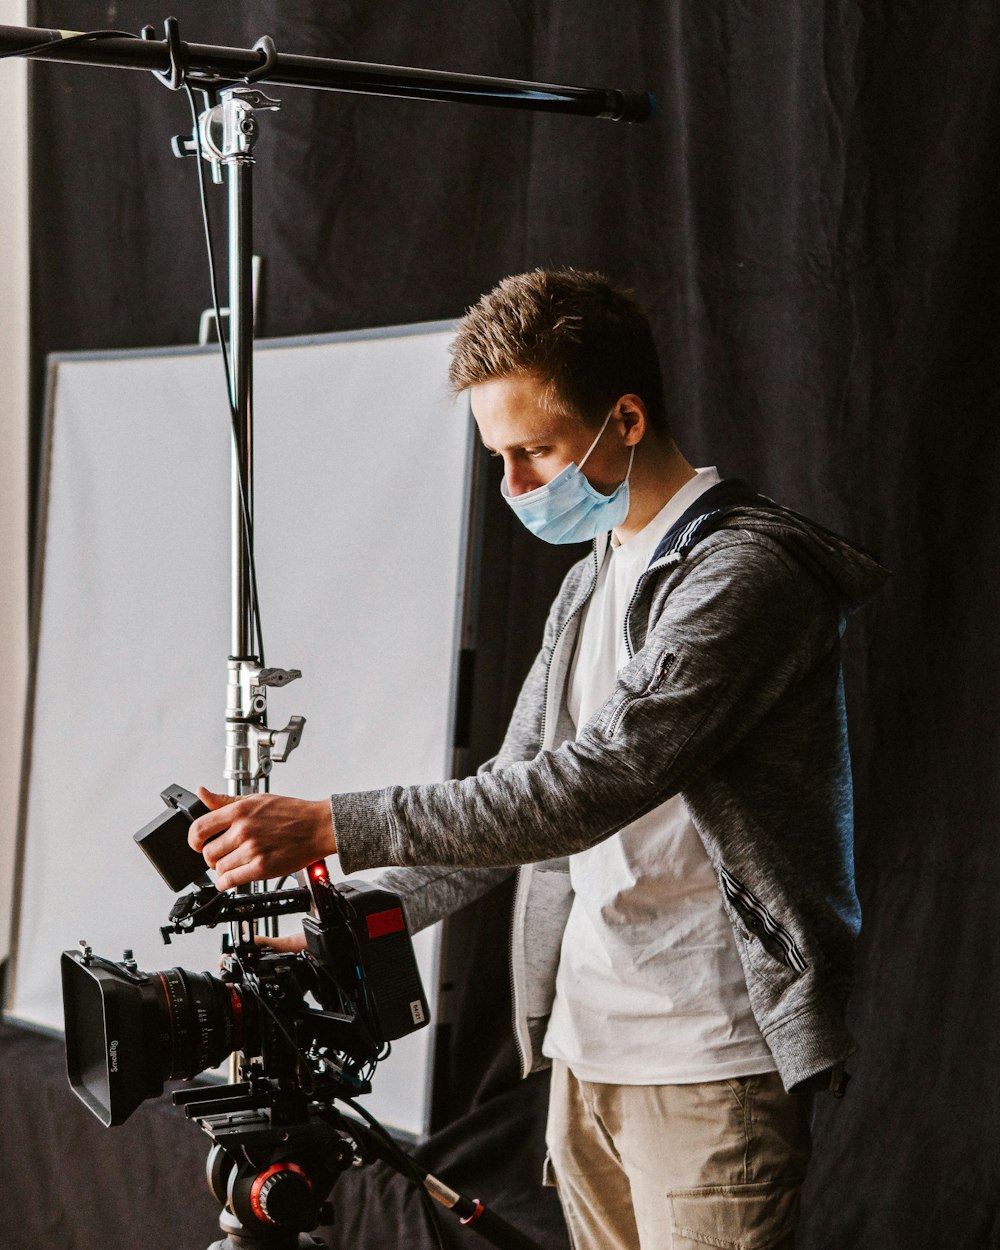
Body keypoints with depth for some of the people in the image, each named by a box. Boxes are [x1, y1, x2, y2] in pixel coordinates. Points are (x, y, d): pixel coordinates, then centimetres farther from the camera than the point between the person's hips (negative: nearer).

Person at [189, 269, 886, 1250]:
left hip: (708, 1066, -8)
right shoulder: (592, 582, 15)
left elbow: (589, 788, -23)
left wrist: (331, 828, -22)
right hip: (586, 1049, 8)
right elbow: (517, 791, 17)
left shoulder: (743, 574, -15)